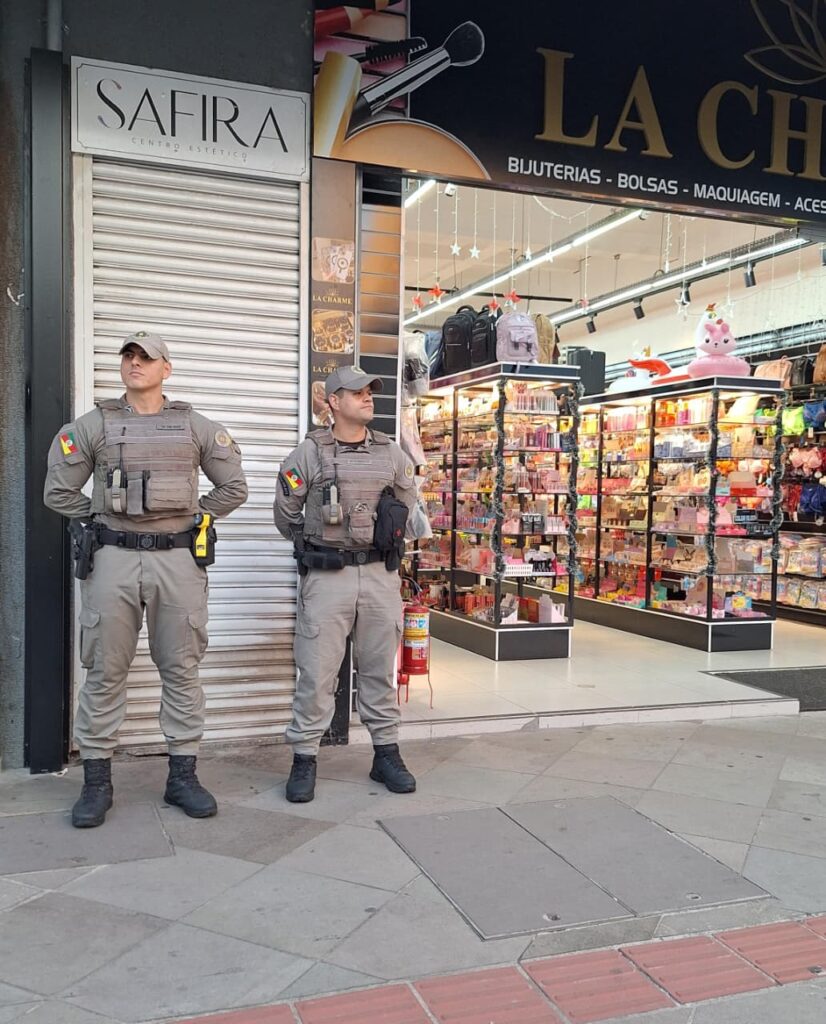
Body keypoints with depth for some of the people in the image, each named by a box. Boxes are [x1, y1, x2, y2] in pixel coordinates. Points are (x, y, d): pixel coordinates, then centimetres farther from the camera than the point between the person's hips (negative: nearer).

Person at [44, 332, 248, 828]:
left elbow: (234, 487, 12)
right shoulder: (93, 425, 6)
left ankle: (183, 776, 15)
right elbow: (59, 490, 10)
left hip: (178, 560, 0)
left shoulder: (196, 426, 7)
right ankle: (97, 781, 14)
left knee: (182, 670, 5)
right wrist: (97, 521, 6)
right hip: (113, 560, 0)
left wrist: (196, 517, 6)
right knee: (105, 671, 4)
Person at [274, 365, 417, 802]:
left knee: (379, 671, 11)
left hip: (380, 574, 3)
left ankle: (386, 754, 22)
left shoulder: (391, 453, 8)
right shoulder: (309, 453, -2)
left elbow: (407, 503, 23)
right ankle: (304, 760, 11)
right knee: (316, 673, 0)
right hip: (326, 576, -3)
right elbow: (286, 514, 7)